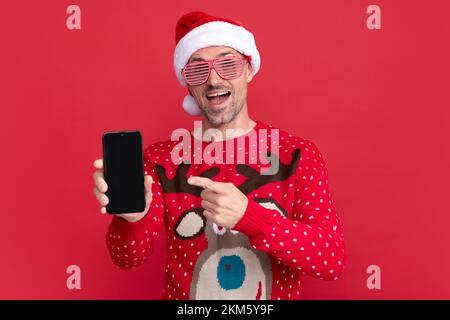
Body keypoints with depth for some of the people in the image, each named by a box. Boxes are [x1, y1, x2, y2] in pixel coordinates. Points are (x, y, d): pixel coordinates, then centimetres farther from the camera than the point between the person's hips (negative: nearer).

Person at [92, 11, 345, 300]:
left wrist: (248, 216, -25)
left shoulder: (298, 155, -6)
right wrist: (133, 216, -28)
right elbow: (130, 256, -8)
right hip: (182, 294, 1)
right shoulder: (160, 159, -2)